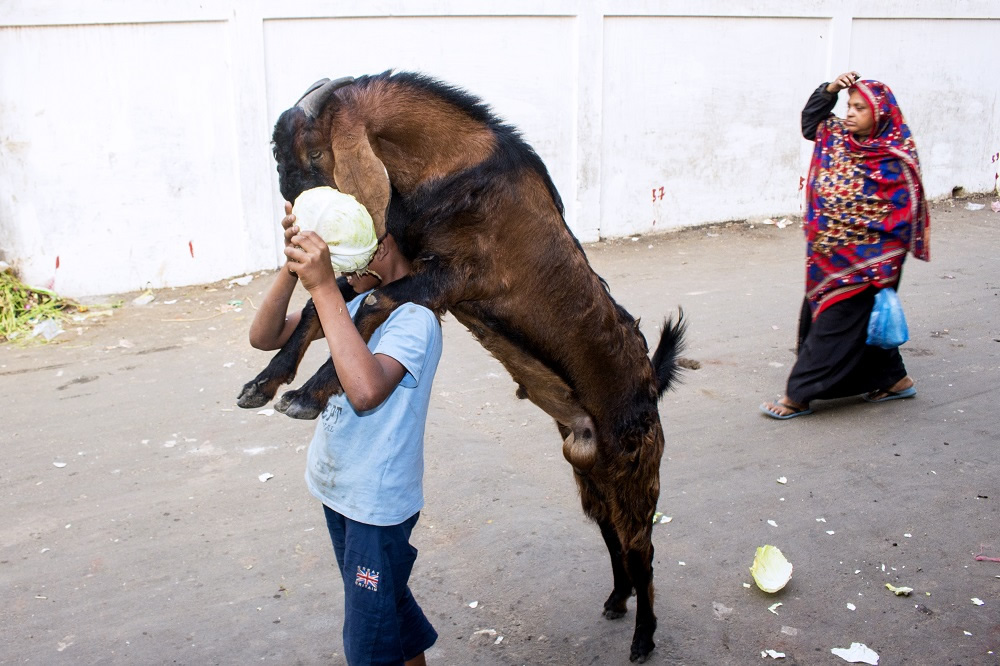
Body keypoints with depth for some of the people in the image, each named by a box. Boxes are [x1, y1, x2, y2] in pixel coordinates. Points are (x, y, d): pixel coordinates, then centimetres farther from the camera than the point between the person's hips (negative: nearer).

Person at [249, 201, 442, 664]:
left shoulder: (414, 317, -22)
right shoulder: (358, 300, 1)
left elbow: (367, 390, -41)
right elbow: (264, 337, -3)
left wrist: (323, 287, -40)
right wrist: (294, 266, -18)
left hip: (378, 501, -8)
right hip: (338, 487, 8)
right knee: (384, 602, 26)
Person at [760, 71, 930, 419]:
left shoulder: (896, 161, -15)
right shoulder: (840, 138, 4)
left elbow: (902, 220, -15)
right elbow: (811, 121, 20)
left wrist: (885, 273, -18)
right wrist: (829, 90, 2)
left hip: (865, 263, -8)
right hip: (830, 257, 8)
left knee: (836, 325, -1)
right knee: (863, 322, 17)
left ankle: (798, 396, 5)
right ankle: (894, 379, 34)